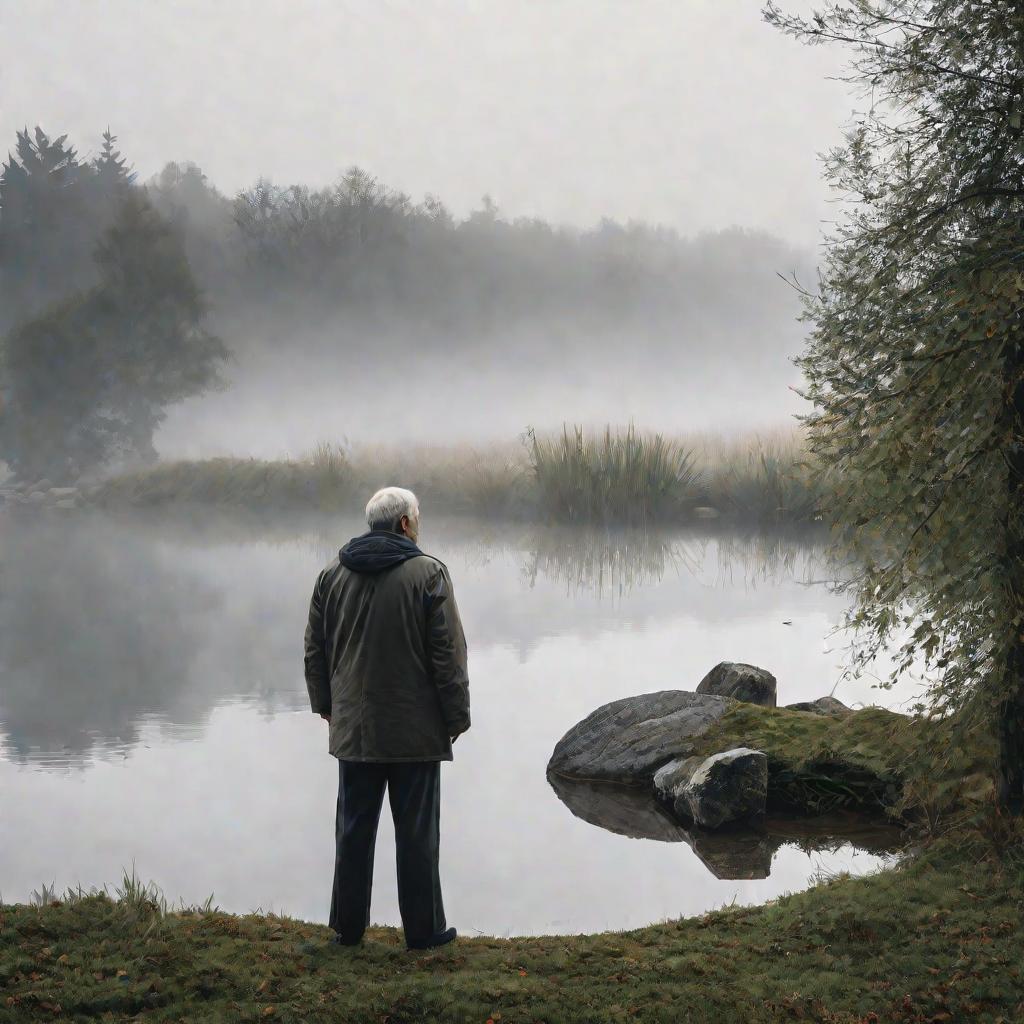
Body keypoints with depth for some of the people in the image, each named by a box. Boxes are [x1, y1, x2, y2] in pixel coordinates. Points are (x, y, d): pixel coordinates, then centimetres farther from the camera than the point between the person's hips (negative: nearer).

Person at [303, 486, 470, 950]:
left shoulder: (332, 575, 5)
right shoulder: (428, 573, -9)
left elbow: (314, 650, 12)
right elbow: (448, 655, -9)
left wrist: (325, 704, 22)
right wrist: (455, 717, -1)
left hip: (353, 727, 4)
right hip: (415, 729, -4)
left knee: (353, 828, 11)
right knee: (416, 831, 4)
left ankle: (348, 926, 18)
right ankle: (423, 929, 11)